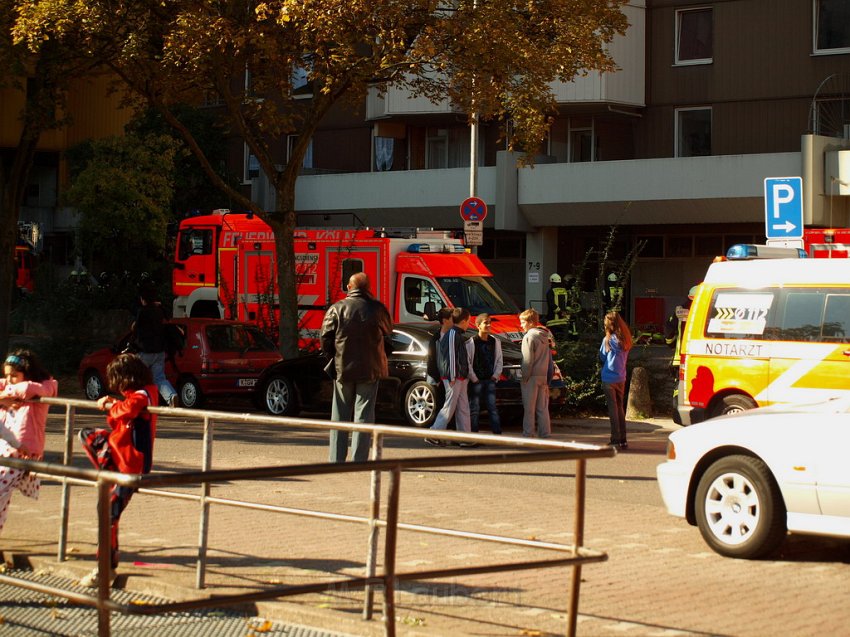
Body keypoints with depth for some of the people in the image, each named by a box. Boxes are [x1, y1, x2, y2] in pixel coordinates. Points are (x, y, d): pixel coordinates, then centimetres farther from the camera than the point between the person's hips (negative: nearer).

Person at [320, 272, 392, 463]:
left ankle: (336, 458, 11)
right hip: (370, 369, -1)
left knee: (340, 415, 10)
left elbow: (325, 338, -4)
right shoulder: (377, 308, -5)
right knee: (363, 414, 2)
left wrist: (333, 357, 10)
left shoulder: (337, 308, -5)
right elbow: (388, 331, 12)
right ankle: (359, 459, -1)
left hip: (343, 369, 1)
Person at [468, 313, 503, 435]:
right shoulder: (472, 342, -8)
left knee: (493, 407, 3)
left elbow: (499, 360, 13)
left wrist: (496, 375, 3)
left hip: (490, 380, 4)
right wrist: (473, 378, -10)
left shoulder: (495, 341, 7)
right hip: (476, 380, -4)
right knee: (474, 409, 1)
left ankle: (497, 433, 4)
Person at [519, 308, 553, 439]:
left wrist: (524, 377, -10)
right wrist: (548, 376, 18)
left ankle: (528, 434, -2)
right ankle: (545, 433, 10)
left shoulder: (529, 337, -11)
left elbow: (528, 360, -15)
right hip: (543, 376, 8)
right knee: (542, 407, 9)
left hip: (532, 376, -8)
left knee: (529, 408, -3)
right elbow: (549, 358, 17)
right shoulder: (544, 336, 14)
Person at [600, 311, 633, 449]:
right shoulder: (625, 340, 5)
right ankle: (623, 440, 15)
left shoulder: (608, 340, -12)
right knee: (620, 408, 14)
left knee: (613, 409, -2)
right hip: (621, 378, 6)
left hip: (609, 379, -6)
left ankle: (615, 440, -3)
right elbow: (625, 358, 12)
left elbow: (602, 357, -1)